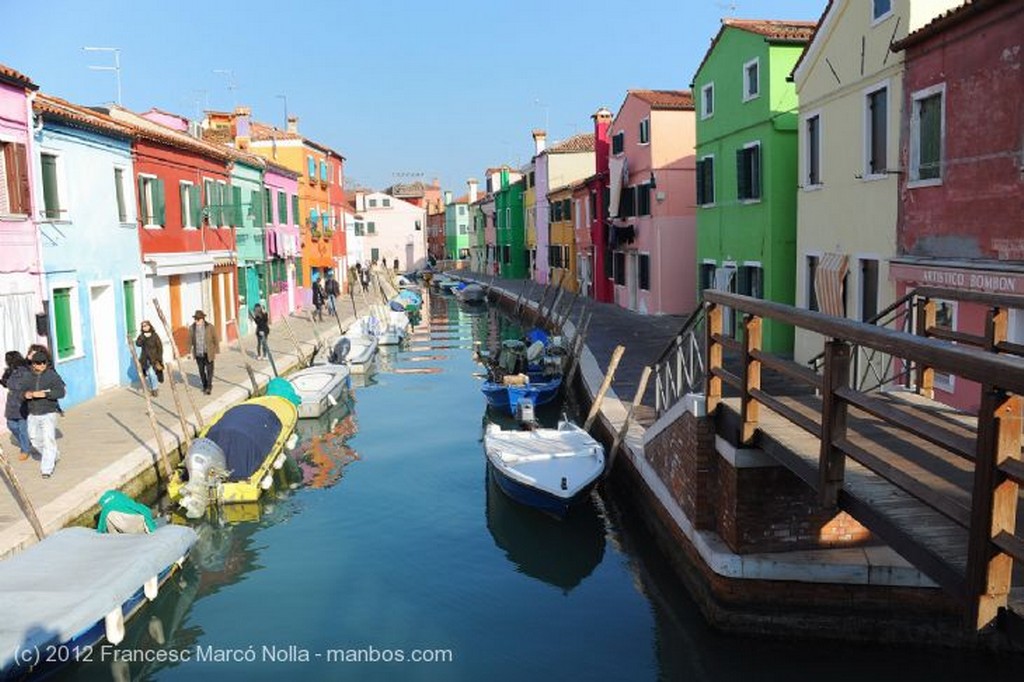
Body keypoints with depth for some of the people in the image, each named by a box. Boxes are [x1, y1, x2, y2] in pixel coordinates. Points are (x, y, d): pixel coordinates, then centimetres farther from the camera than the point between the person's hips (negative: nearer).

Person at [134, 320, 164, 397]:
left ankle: (155, 389, 0)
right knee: (148, 375, 8)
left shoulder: (154, 335, -4)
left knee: (152, 373, -14)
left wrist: (159, 358, -8)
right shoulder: (141, 336, 7)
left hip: (153, 359, -4)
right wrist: (144, 337, -22)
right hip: (145, 359, 4)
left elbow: (159, 347, -4)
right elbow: (138, 343, -11)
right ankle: (151, 389, 23)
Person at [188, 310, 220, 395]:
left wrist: (216, 352, -3)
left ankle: (209, 387, 2)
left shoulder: (210, 327, -12)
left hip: (208, 353, -3)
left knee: (209, 370, -7)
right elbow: (190, 341, 3)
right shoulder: (192, 328, -5)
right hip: (198, 354, 3)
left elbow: (215, 340, -5)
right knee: (201, 371, 11)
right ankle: (205, 386, 28)